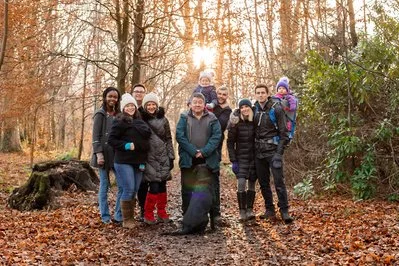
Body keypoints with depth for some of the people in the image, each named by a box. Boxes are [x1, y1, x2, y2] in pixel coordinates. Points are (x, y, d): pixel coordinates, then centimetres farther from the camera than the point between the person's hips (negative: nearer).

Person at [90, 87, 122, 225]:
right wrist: (99, 153, -17)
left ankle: (119, 216, 9)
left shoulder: (119, 114, 13)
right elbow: (96, 136, -8)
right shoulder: (100, 114, -2)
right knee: (104, 186, 3)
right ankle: (105, 217, 11)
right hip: (104, 154, -5)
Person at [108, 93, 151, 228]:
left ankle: (131, 217, 21)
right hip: (124, 162, -6)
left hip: (138, 162, 6)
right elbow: (111, 140, -9)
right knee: (128, 190, -8)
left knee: (135, 191, 10)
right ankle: (126, 220, 3)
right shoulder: (120, 121, -6)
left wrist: (143, 161, 8)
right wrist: (126, 146, -20)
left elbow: (145, 141, 17)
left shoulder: (140, 122, 13)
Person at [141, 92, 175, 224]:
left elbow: (168, 139, 9)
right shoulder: (141, 120, 0)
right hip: (149, 158, -3)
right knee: (154, 186, -9)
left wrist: (171, 157, 5)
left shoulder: (163, 119, 8)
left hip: (163, 157, 3)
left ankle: (162, 212, 18)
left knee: (162, 185, 6)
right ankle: (148, 214, 4)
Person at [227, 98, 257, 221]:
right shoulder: (235, 123, -5)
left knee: (252, 184, 4)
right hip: (241, 157, -2)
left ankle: (250, 210, 14)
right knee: (241, 183, -12)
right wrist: (233, 161, -9)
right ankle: (242, 211, -2)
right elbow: (230, 142, -3)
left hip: (254, 157, 2)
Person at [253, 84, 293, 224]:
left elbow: (283, 133, -9)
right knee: (263, 183, 10)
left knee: (279, 182, -7)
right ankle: (269, 210, 20)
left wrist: (279, 152, -15)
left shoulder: (276, 109, -7)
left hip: (273, 151, -5)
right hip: (258, 152, 5)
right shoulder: (254, 109, 8)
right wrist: (254, 149, 7)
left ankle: (284, 211, 1)